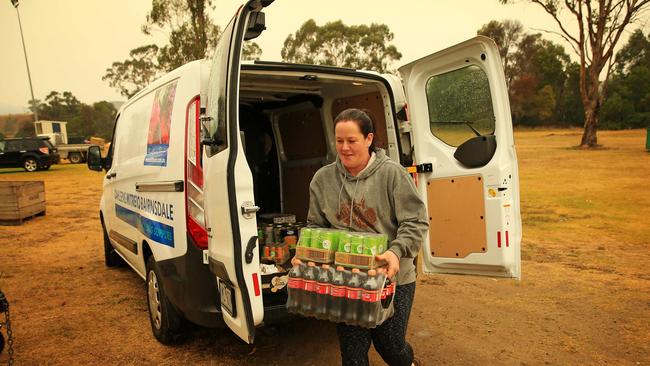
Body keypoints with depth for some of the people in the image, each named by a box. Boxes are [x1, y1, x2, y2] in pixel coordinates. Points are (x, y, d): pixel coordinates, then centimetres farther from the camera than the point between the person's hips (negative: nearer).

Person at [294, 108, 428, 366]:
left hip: (393, 277, -2)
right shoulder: (323, 178, 1)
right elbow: (315, 225, 9)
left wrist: (396, 251, -25)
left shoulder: (392, 173, -9)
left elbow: (416, 222, -9)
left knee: (389, 344, 12)